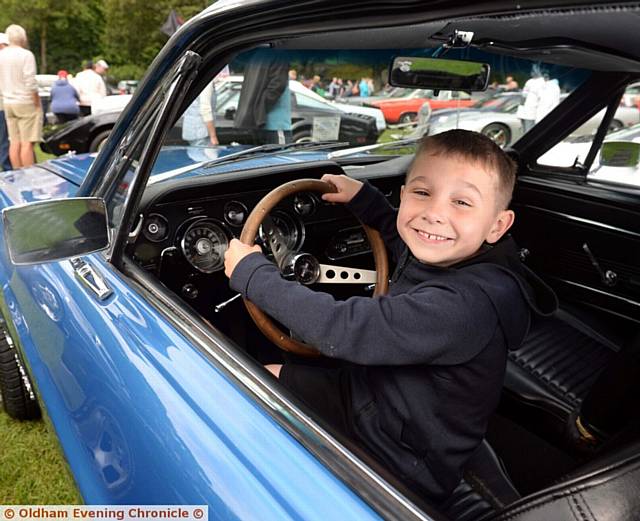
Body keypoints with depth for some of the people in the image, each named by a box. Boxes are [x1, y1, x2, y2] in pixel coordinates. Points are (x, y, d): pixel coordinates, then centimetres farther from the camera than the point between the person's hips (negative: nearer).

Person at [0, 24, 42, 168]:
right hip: (26, 103, -7)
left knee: (14, 142, 9)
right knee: (27, 143, -7)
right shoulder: (26, 55, -11)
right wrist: (37, 103, -9)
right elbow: (30, 83, -16)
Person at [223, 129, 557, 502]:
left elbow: (340, 330, -35)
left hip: (403, 465, -7)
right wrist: (362, 196, 11)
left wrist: (252, 273, -24)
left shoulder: (465, 304, -35)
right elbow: (399, 236, 18)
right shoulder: (441, 257, -9)